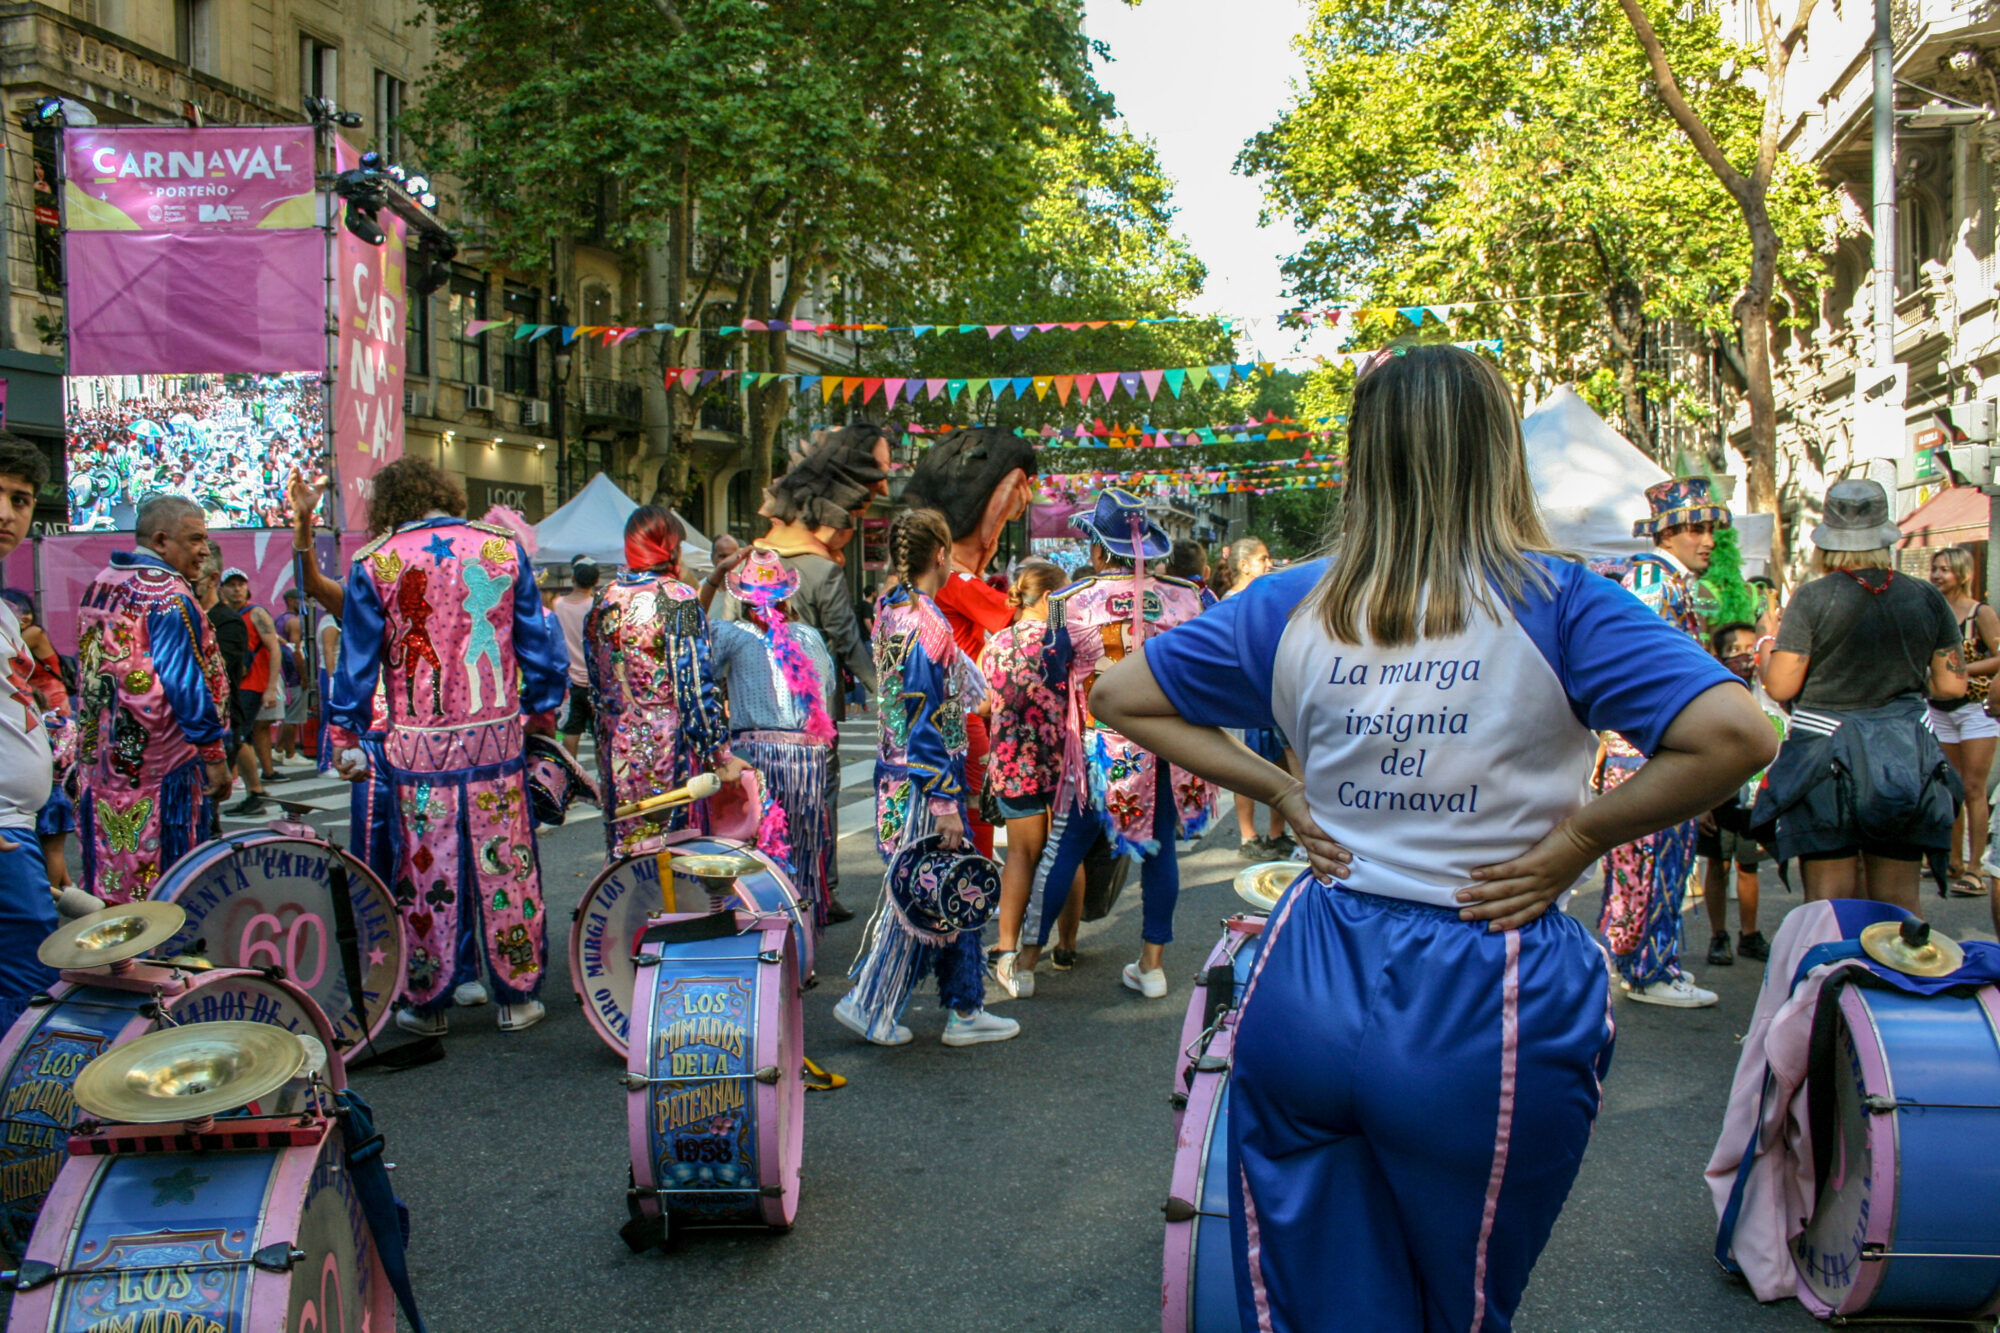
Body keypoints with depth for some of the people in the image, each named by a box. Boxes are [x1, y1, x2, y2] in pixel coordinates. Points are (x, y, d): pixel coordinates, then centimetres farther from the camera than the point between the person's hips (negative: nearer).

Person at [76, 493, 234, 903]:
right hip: (159, 762, -9)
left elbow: (89, 674, 20)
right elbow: (185, 681, -19)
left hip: (100, 758, 9)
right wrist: (215, 754, -15)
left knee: (107, 876, 13)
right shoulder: (168, 595, -14)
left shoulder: (99, 586, 13)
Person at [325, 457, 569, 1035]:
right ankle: (518, 997, 17)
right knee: (506, 868, 9)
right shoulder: (504, 548, 2)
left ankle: (427, 1005, 19)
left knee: (426, 873, 8)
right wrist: (541, 711, 18)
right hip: (497, 739, 1)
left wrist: (346, 741, 11)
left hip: (417, 747, -1)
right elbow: (542, 645, 6)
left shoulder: (373, 564, -2)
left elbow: (355, 664, 2)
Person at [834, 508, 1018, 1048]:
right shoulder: (924, 622, -19)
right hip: (924, 780, -9)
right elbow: (926, 722, -21)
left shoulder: (891, 611, 9)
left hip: (897, 772, 9)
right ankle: (868, 1007, 13)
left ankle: (965, 1009, 22)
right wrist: (945, 802, -19)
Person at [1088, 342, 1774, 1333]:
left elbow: (1119, 695, 10)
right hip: (1484, 1009, -2)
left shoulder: (1295, 603, 1)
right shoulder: (1551, 602, -10)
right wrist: (1582, 836, -10)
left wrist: (1278, 789, 5)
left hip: (1309, 987, 3)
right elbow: (1736, 737, -21)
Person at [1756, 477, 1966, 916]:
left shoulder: (1813, 598, -10)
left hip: (1827, 762, -3)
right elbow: (1952, 685, 5)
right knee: (1899, 903, 10)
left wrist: (1765, 657, 10)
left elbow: (1781, 687, -11)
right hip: (1905, 761, 3)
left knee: (1830, 901, 3)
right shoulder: (1927, 598, 1)